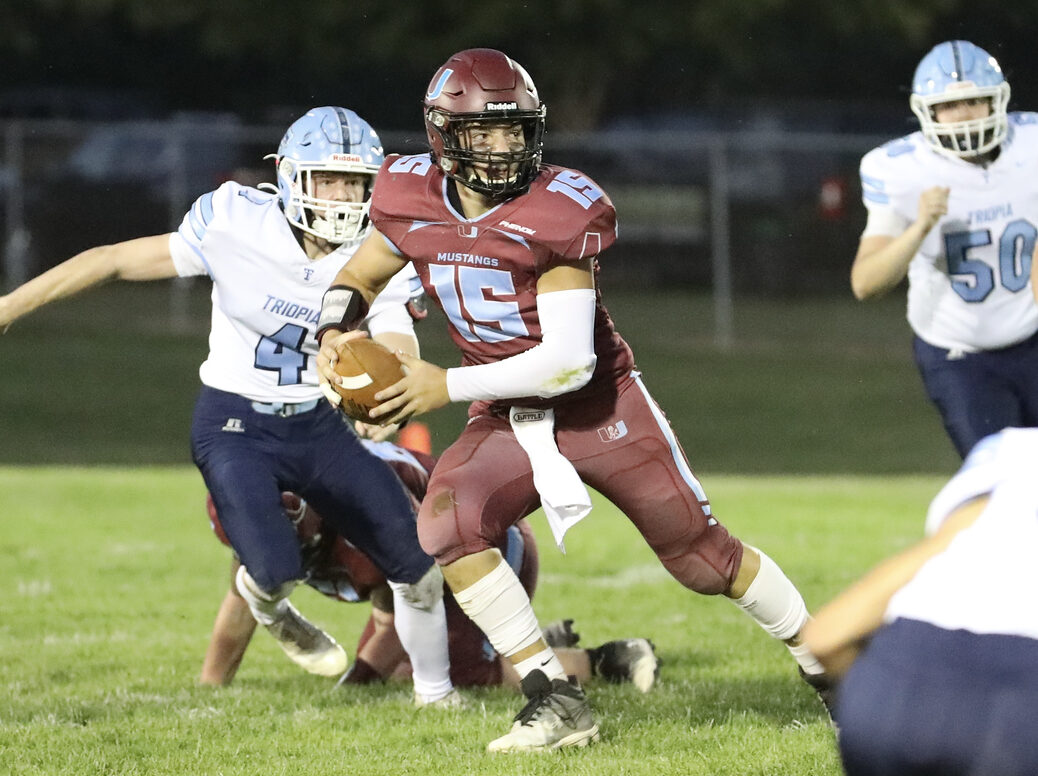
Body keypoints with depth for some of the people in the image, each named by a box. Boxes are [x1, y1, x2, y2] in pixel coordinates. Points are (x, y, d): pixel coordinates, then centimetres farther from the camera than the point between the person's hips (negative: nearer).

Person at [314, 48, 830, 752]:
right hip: (508, 421, 4)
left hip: (601, 405, -4)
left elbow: (568, 361, -26)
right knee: (447, 523, -24)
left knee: (702, 553, 4)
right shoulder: (413, 199, -8)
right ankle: (557, 702, -17)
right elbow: (359, 278, 11)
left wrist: (448, 386, -26)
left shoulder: (559, 212, -24)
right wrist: (335, 334, -11)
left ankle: (825, 659, 28)